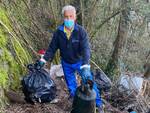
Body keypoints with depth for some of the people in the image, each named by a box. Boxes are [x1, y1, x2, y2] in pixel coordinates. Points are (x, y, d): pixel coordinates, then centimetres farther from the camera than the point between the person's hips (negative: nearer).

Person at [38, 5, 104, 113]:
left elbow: (86, 49, -31)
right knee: (71, 85, 20)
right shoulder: (59, 32, -15)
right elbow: (52, 47, -5)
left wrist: (85, 67, -42)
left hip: (79, 62, -2)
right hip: (66, 64, 3)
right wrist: (43, 59, -10)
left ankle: (98, 104, 19)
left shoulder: (81, 31, -24)